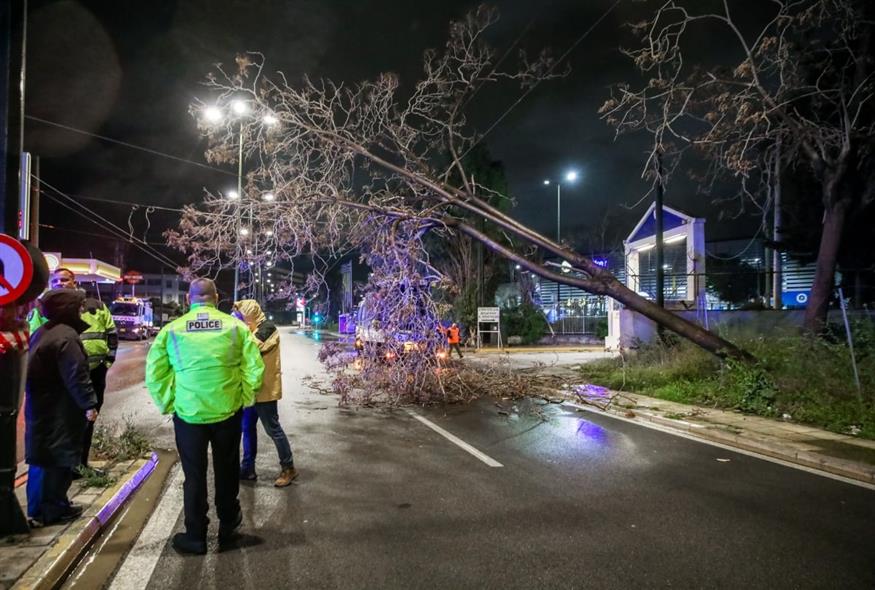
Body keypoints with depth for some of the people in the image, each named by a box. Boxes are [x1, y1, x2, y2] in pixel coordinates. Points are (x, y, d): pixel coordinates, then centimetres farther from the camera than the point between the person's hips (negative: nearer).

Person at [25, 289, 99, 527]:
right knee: (58, 457, 0)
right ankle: (53, 510, 9)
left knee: (41, 456, 16)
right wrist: (89, 404, -19)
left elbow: (35, 370, 20)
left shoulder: (41, 333, 12)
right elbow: (76, 376, -23)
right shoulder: (66, 337, -19)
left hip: (40, 406, 10)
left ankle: (37, 508, 27)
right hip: (59, 411, -10)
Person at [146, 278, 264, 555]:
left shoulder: (172, 329, -5)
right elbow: (254, 369, -8)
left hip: (188, 413, -1)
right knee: (226, 470, 19)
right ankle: (228, 525, 36)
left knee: (194, 475, 14)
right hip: (228, 411, 1)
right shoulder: (235, 326, -6)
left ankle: (195, 536, 24)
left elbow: (154, 374, -4)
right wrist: (244, 397, 5)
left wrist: (168, 403, 8)